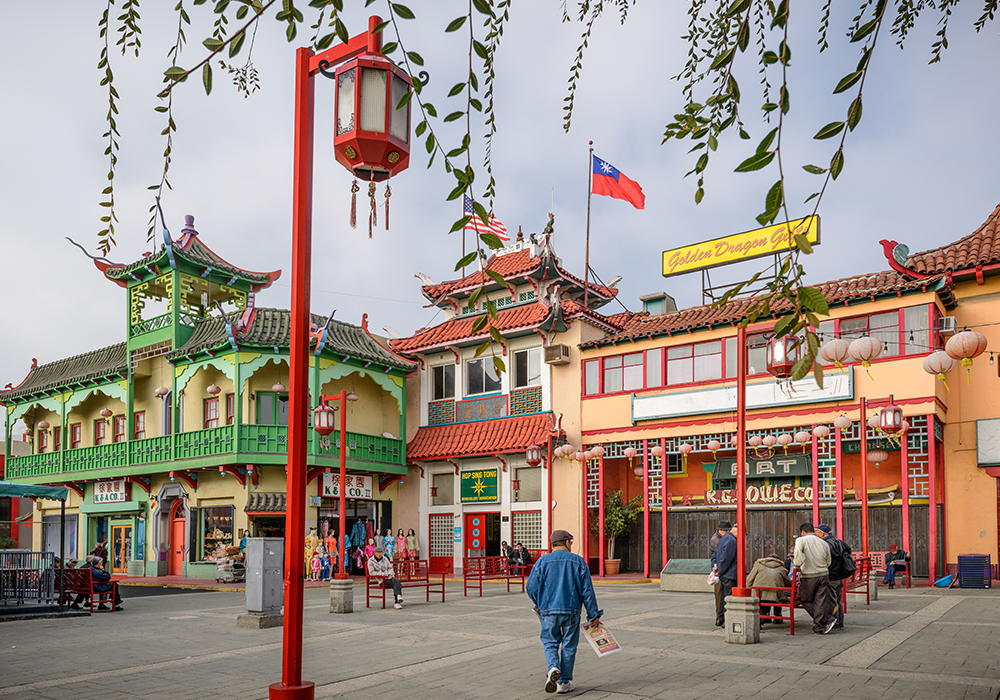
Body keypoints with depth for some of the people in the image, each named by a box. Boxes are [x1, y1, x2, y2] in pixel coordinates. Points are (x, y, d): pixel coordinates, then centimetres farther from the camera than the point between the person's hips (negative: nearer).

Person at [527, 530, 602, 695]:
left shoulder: (542, 561, 0)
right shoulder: (578, 561, 0)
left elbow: (531, 588, -1)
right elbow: (587, 591, -1)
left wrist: (539, 605, 20)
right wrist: (594, 615, 6)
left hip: (549, 611, 0)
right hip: (572, 611, 0)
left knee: (550, 643, 12)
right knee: (569, 646, 10)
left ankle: (553, 668, -15)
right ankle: (564, 682, 13)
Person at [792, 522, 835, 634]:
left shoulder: (801, 540, -1)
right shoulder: (824, 543, 13)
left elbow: (798, 551, -24)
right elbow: (828, 562, 12)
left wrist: (797, 564, -15)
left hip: (808, 576, -4)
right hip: (824, 575, 4)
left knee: (806, 600, 10)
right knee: (821, 602, 6)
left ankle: (828, 620, 10)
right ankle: (820, 627, 6)